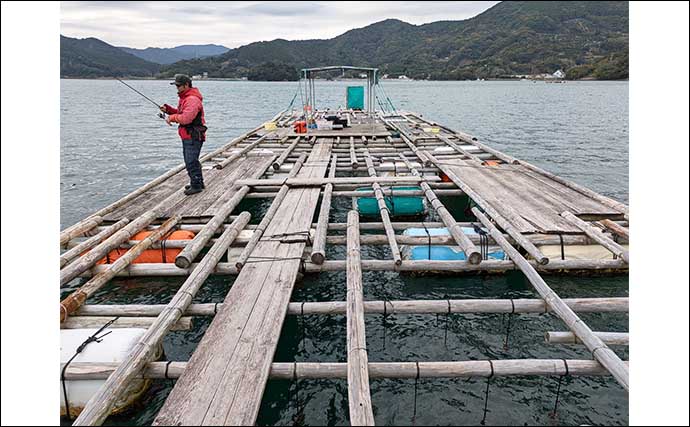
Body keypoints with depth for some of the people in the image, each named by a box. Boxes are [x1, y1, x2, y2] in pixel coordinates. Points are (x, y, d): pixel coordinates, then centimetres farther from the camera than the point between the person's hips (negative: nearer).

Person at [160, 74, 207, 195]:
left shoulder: (192, 99, -19)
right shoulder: (184, 97, 16)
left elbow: (186, 118, -27)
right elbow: (180, 113, 24)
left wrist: (171, 118, -13)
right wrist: (168, 109, 8)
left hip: (193, 137, -11)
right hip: (187, 136, 11)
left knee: (191, 161, -8)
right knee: (190, 161, 17)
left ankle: (196, 185, 0)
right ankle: (198, 183, 28)